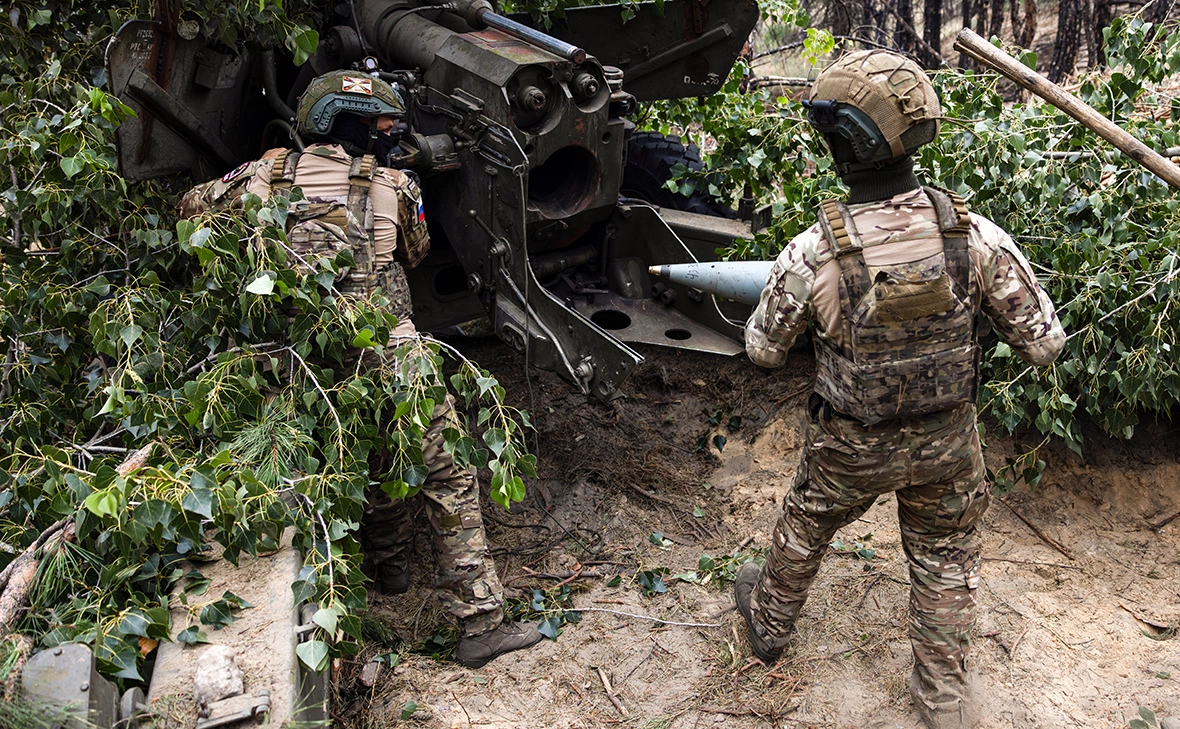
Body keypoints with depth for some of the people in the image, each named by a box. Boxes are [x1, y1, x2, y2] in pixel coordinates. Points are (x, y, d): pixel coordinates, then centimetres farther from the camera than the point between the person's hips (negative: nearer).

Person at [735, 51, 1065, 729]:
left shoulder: (812, 253, -27)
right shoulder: (977, 237, -22)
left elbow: (764, 350, -10)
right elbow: (1046, 343, -12)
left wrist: (781, 302, 10)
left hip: (852, 445, -1)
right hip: (948, 442, 2)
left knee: (804, 530, 28)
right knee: (947, 564, 24)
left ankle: (770, 621, 55)